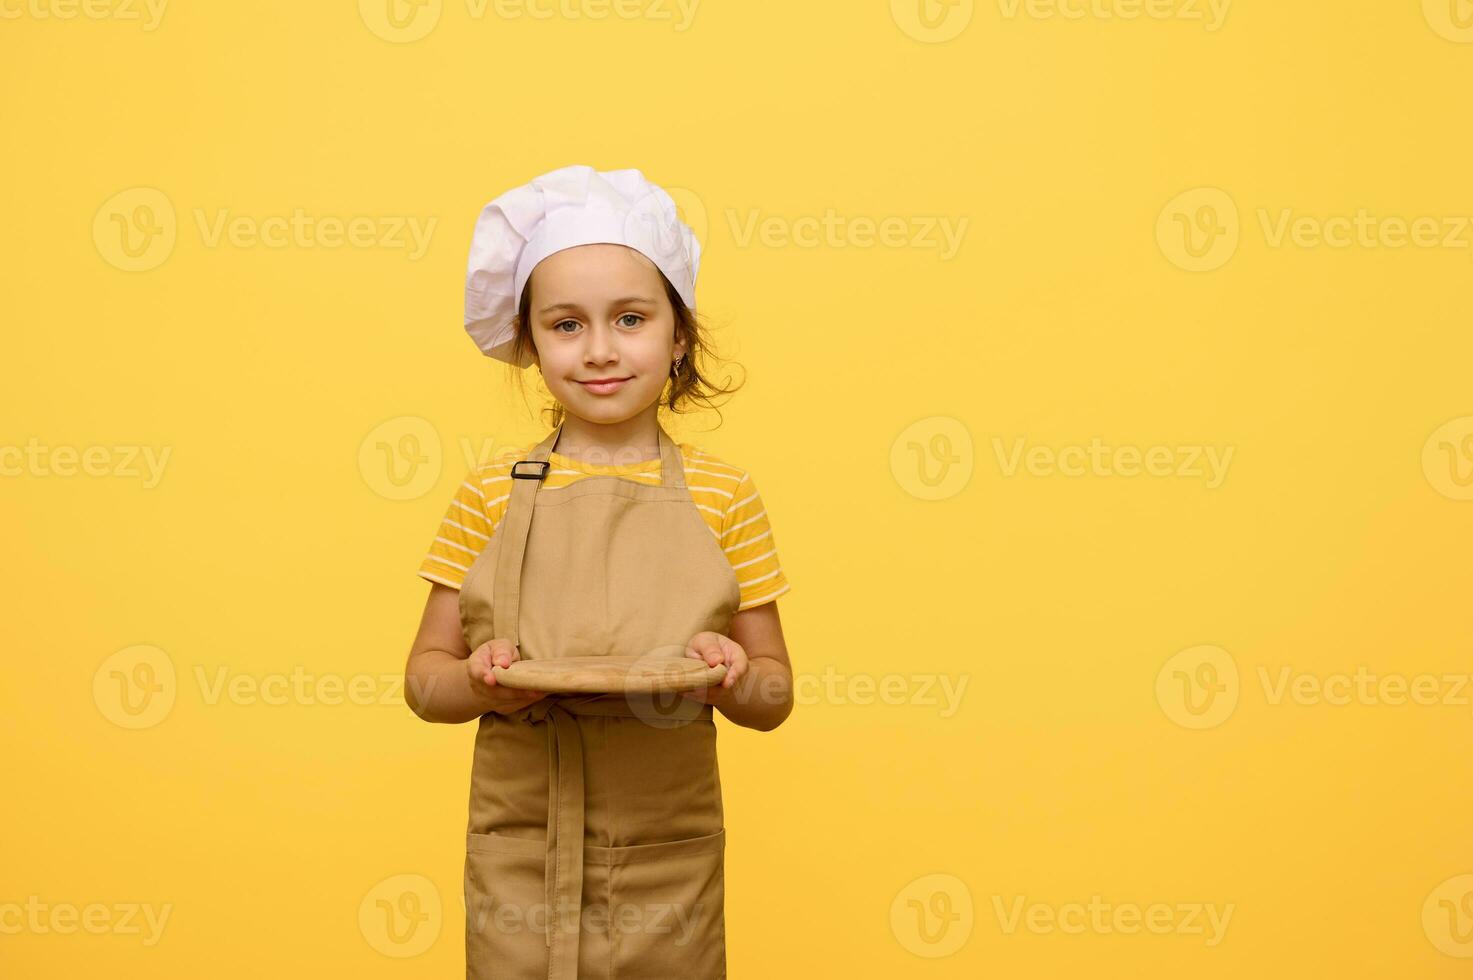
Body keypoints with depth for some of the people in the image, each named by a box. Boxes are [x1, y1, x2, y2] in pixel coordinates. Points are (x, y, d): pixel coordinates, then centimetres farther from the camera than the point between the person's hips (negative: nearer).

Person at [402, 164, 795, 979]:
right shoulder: (490, 497, -1)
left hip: (669, 862, 0)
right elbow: (424, 678, 4)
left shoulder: (725, 498, -2)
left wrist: (734, 680, -17)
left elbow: (774, 698, 4)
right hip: (518, 861, 0)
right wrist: (477, 682, -16)